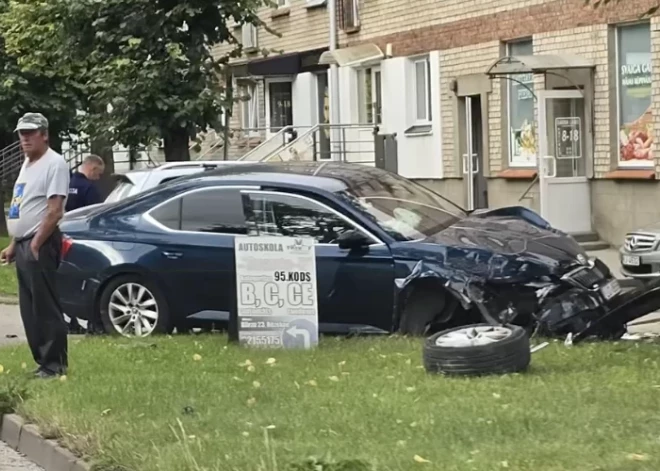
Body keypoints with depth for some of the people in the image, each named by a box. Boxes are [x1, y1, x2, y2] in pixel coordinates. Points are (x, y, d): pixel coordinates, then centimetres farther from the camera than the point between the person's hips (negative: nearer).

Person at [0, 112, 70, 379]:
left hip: (40, 245, -10)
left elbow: (55, 210, -18)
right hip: (24, 244, 10)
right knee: (29, 309, 10)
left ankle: (55, 365, -6)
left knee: (45, 307, -9)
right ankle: (43, 362, 16)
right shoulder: (27, 164, 18)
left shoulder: (54, 164, -11)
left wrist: (36, 244, -19)